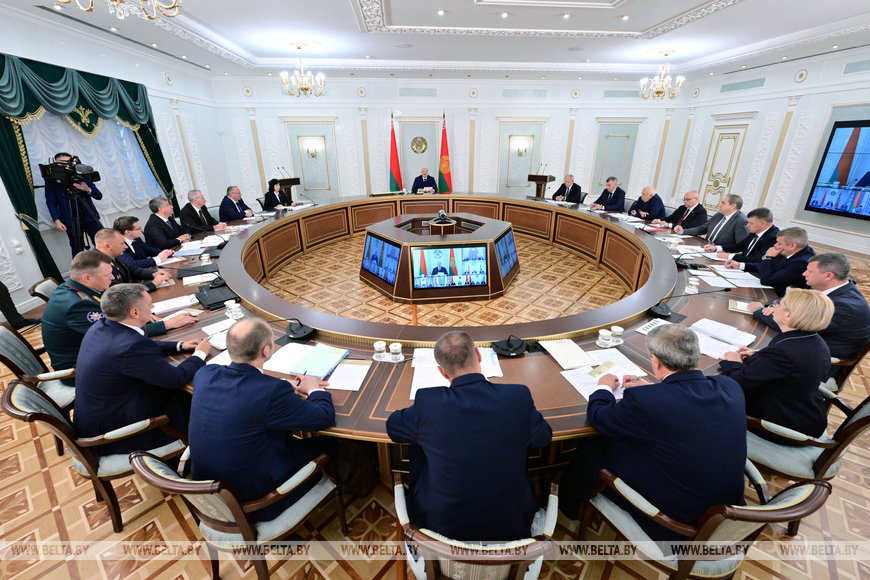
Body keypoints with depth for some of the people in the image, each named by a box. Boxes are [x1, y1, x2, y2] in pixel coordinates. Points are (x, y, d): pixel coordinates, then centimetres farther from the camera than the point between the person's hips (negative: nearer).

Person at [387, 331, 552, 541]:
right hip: (510, 526, 2)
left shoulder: (427, 403, -21)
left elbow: (392, 427, 0)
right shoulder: (519, 397, -19)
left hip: (441, 525, -1)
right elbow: (544, 437, 2)